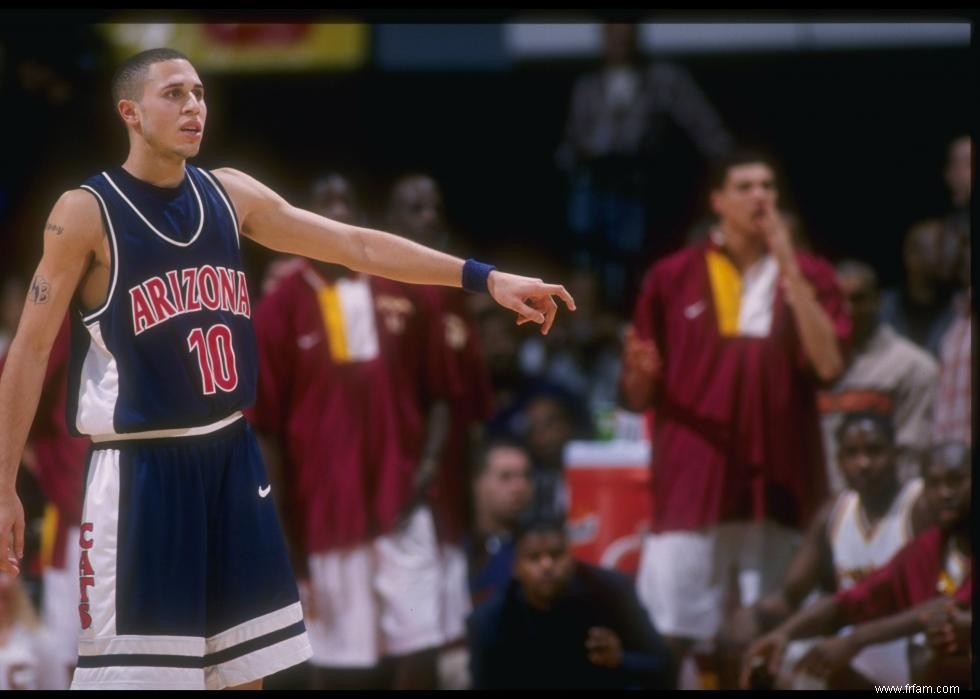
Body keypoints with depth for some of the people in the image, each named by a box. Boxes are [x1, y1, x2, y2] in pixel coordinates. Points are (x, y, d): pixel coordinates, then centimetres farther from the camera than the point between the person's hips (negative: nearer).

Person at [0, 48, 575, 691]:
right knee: (132, 670, -8)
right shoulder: (86, 212, -10)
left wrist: (484, 278, -2)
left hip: (231, 458, 6)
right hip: (141, 468, -6)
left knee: (246, 666, 10)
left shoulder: (230, 193, 6)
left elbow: (354, 245, 6)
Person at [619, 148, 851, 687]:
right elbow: (638, 398, 8)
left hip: (778, 484, 1)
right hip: (691, 482, -1)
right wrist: (640, 373, -17)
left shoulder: (811, 277, 8)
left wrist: (788, 266, -12)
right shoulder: (672, 277, 6)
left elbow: (828, 363, -11)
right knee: (666, 637, -8)